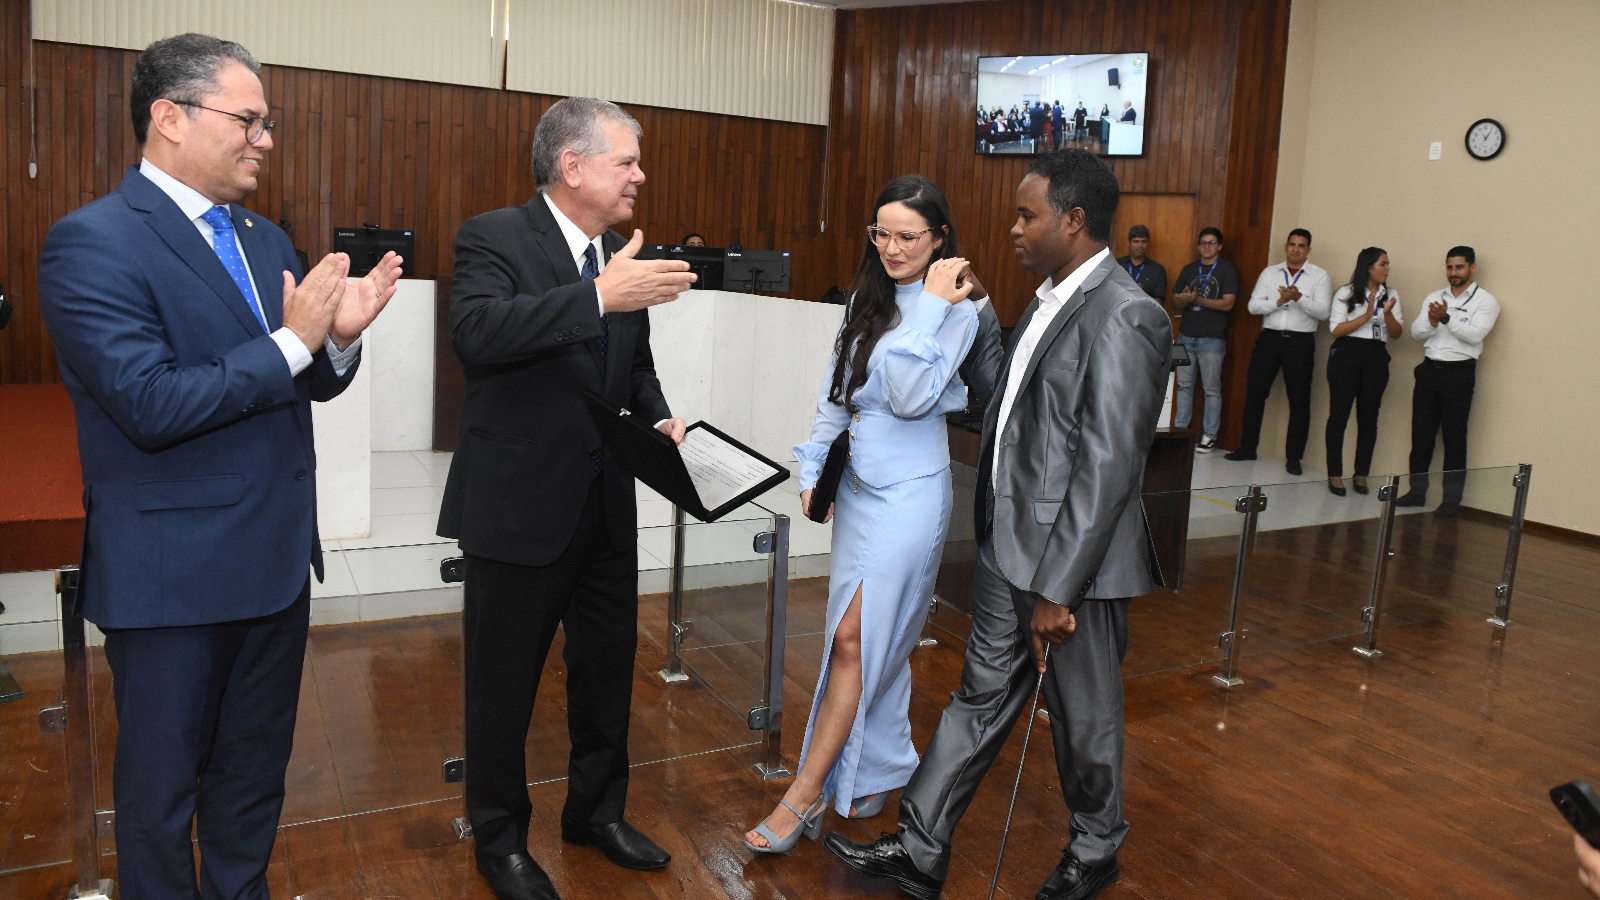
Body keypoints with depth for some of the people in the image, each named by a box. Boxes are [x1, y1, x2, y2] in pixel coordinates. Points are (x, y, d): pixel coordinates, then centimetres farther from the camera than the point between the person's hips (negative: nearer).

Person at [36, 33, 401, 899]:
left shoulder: (264, 237, 9)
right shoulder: (91, 241, -15)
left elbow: (309, 381, 10)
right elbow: (149, 406, -24)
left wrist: (339, 334, -12)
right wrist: (291, 340, -21)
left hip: (276, 556, 7)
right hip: (172, 570, -7)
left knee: (256, 766, 22)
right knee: (161, 786, 13)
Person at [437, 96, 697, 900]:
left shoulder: (623, 254, 8)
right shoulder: (494, 238, -11)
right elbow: (475, 330, -30)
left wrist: (658, 419, -1)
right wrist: (600, 297, -36)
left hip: (607, 507, 6)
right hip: (521, 507, -6)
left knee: (608, 670, 18)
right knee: (504, 684, 10)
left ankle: (596, 811, 40)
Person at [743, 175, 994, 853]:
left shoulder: (956, 310, -8)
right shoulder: (866, 300, 12)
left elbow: (912, 398, -20)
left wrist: (929, 305, -18)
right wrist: (814, 471, 11)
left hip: (910, 490, -7)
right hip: (856, 484, 7)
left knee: (855, 638, -7)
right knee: (875, 640, 14)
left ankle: (804, 795, 2)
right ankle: (874, 776, 28)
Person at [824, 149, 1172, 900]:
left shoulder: (1123, 318, -19)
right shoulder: (1049, 301, 10)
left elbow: (1108, 467, -22)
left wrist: (1059, 589, -22)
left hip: (1073, 559, -8)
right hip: (1008, 546, 8)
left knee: (1083, 717, 13)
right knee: (980, 699, 15)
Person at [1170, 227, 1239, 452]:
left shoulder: (1227, 270, 2)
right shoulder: (1189, 270, 15)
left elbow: (1227, 303, -8)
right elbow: (1175, 303, 13)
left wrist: (1197, 299, -15)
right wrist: (1184, 299, -10)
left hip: (1212, 338, -4)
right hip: (1186, 336, 4)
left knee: (1212, 389, -2)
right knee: (1184, 385, 6)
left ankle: (1210, 436, 3)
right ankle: (1179, 430, 13)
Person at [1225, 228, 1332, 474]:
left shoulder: (1319, 276, 3)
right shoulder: (1269, 273, 11)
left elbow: (1323, 312, -7)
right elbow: (1253, 305, 1)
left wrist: (1299, 298, -21)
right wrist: (1279, 301, -14)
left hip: (1300, 342, -2)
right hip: (1269, 337, 3)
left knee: (1299, 401, 0)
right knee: (1255, 393, 5)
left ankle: (1294, 457, 7)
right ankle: (1247, 447, 16)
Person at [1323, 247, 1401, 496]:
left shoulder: (1391, 296, 13)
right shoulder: (1346, 294, 3)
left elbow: (1396, 334, 7)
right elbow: (1336, 330, -6)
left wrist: (1387, 313, -11)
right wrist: (1366, 315, -13)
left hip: (1376, 359, 3)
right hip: (1347, 356, -3)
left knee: (1369, 417, 3)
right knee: (1339, 414, -3)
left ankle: (1361, 475, 11)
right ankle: (1335, 474, 3)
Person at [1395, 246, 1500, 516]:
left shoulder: (1485, 301, -1)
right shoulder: (1434, 298, 14)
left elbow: (1475, 335, -16)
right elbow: (1416, 332, 5)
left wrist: (1446, 319, -24)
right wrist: (1432, 323, -15)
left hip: (1459, 373, -4)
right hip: (1429, 370, 5)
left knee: (1454, 438, -1)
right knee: (1421, 434, 6)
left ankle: (1452, 498, 7)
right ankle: (1417, 491, 16)